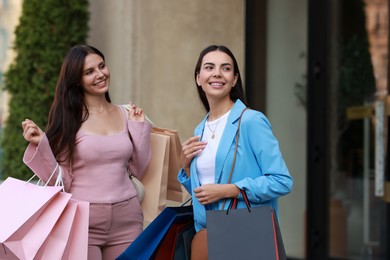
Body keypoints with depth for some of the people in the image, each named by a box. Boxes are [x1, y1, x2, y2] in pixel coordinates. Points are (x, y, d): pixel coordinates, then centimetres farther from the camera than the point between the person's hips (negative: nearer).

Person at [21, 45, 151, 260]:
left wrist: (139, 127, 4)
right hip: (84, 221, -4)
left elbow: (139, 169, 9)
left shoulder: (124, 114, 7)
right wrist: (40, 145, -18)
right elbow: (61, 181, -7)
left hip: (127, 218, 4)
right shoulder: (68, 119, -5)